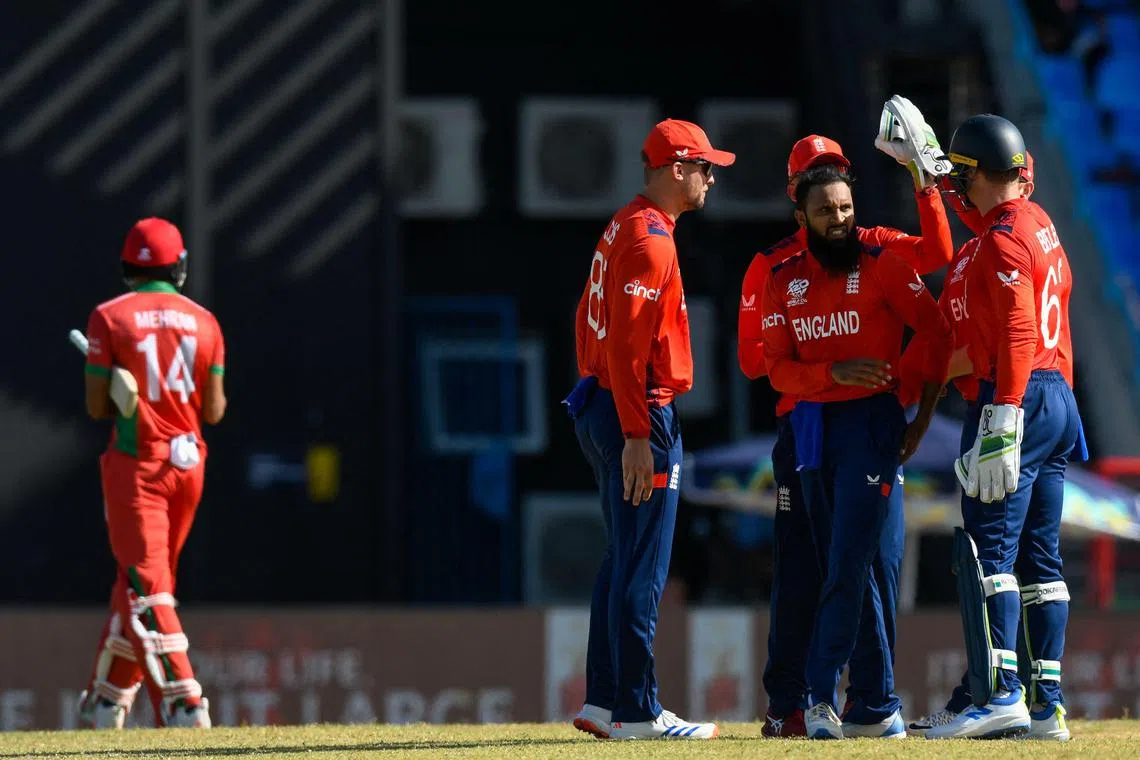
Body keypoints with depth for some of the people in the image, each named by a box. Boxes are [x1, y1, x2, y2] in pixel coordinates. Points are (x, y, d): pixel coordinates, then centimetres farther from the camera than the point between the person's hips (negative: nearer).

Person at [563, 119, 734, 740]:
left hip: (600, 404, 10)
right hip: (638, 412, -10)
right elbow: (626, 344, -22)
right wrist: (637, 436, -23)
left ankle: (603, 702, 16)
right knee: (641, 569, -7)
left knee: (624, 562, 14)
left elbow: (591, 321, 21)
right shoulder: (650, 240, -15)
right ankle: (635, 712, -6)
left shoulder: (623, 227, 16)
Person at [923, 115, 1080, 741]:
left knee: (986, 548, -11)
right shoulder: (1041, 226, 17)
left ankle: (999, 695, -18)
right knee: (1040, 555, 9)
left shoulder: (1004, 235, -12)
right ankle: (1047, 706, 7)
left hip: (1019, 396, -9)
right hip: (1060, 401, 9)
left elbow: (1018, 333, -20)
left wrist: (1003, 423, -24)